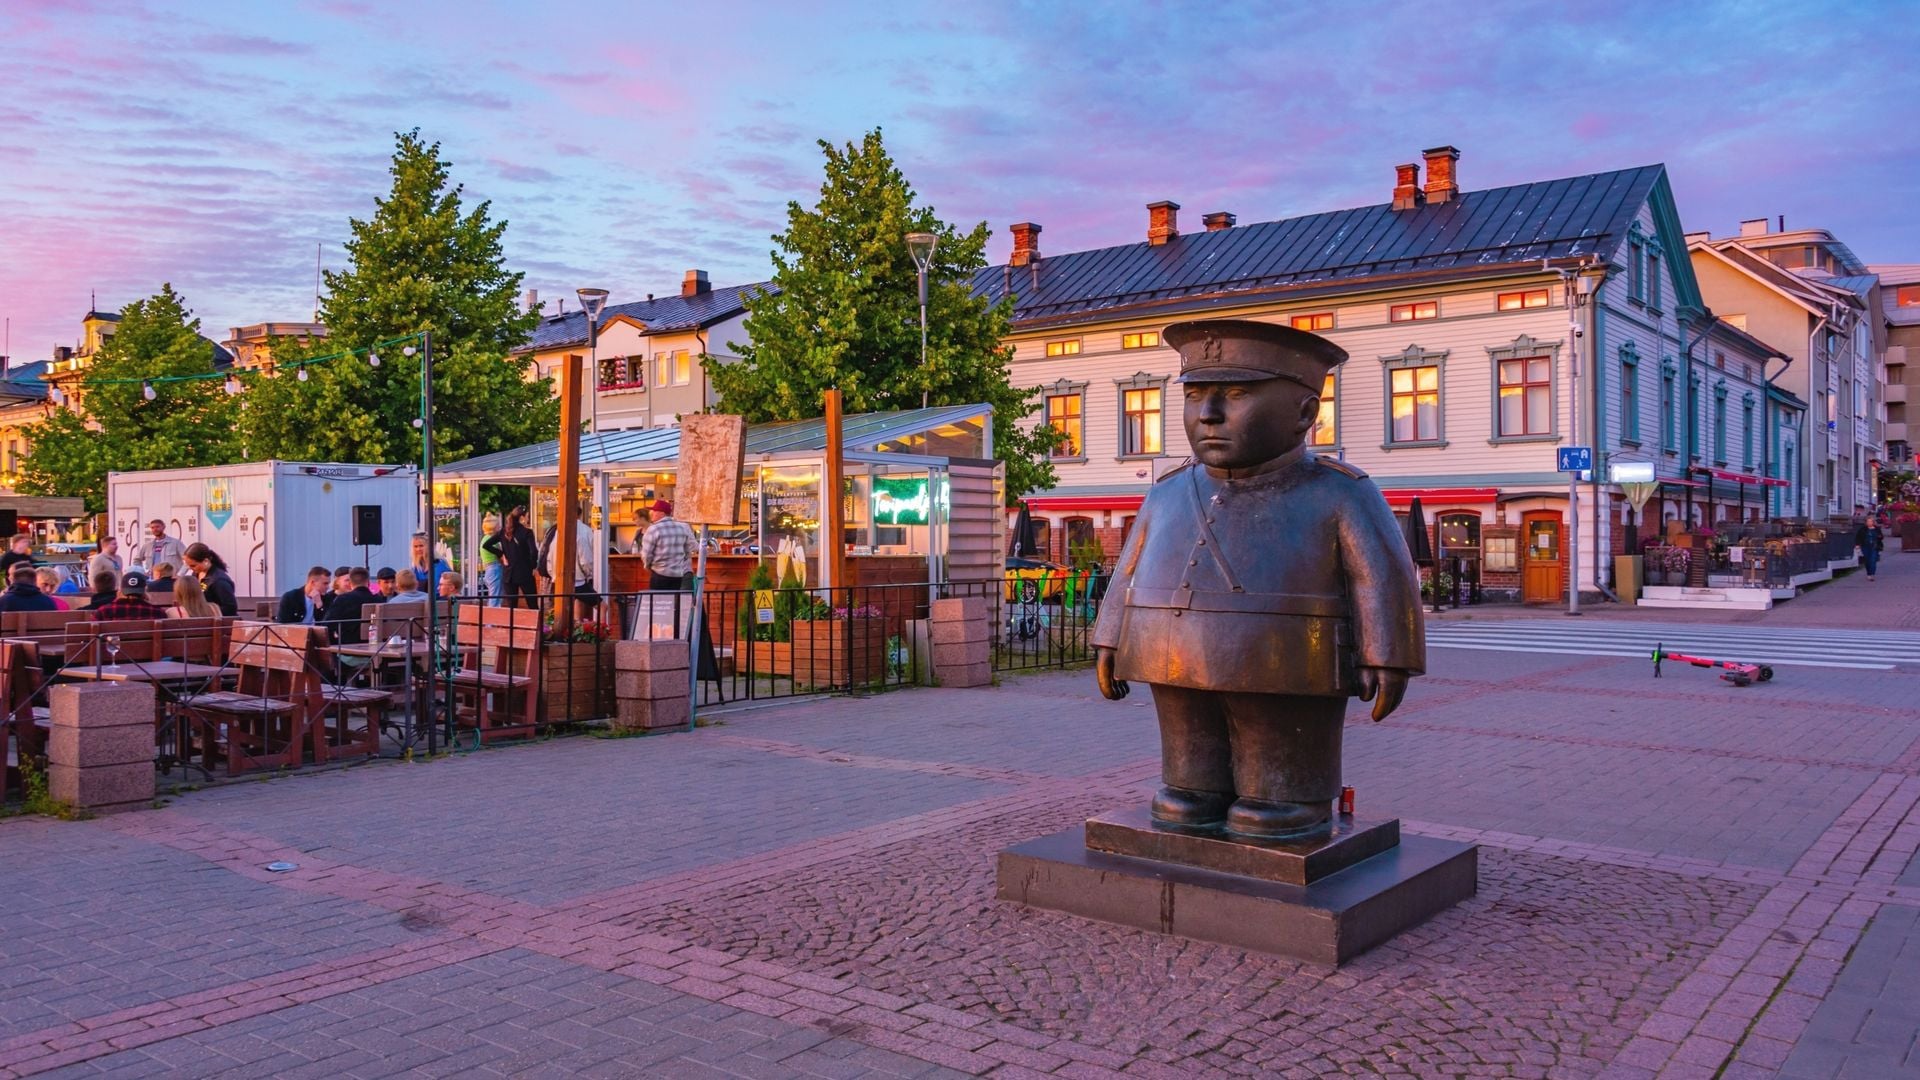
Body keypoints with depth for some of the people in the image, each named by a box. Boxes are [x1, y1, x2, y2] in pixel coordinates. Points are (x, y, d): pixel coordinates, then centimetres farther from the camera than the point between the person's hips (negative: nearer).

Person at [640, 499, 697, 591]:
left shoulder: (653, 529, -11)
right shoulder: (683, 527, 4)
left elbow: (646, 553, -9)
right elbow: (689, 550, 9)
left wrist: (648, 565, 11)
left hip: (660, 574, -5)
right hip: (679, 574, 5)